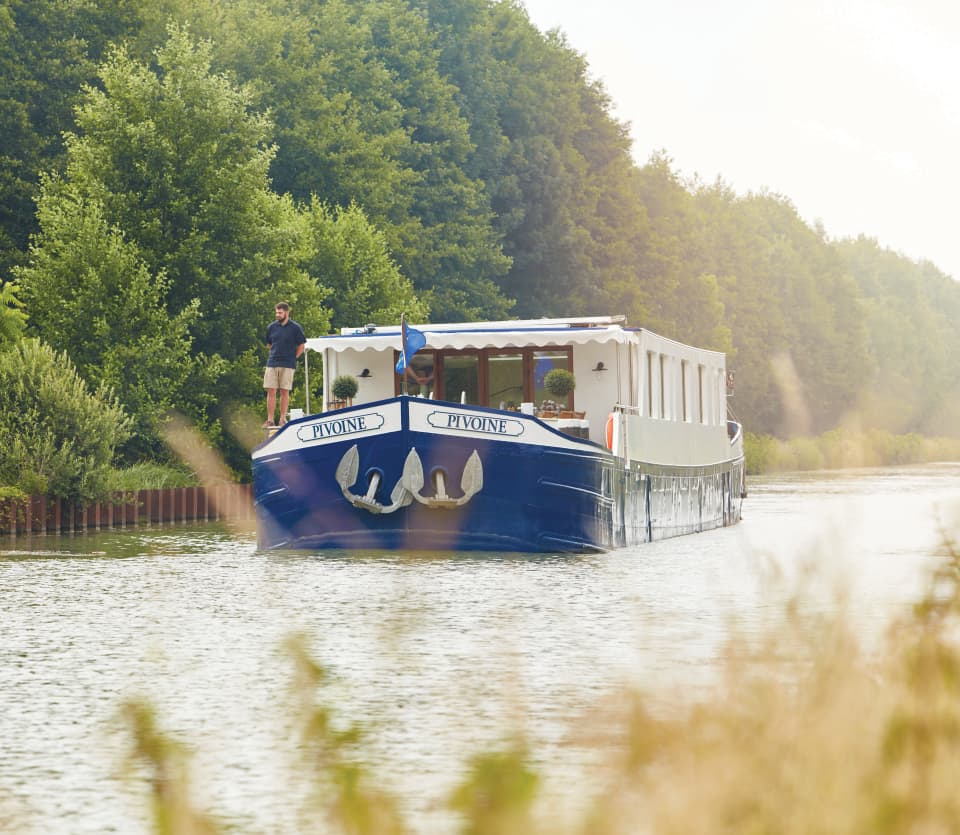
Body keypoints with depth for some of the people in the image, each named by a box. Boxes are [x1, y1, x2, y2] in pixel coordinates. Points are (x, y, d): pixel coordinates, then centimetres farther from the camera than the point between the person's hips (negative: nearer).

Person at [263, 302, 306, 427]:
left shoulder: (295, 328, -1)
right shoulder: (271, 327, 8)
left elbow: (301, 346, 5)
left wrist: (293, 358, 1)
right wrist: (276, 354, 12)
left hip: (287, 365, -3)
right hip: (272, 363, 3)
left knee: (284, 392, 1)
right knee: (271, 391, -1)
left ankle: (283, 419, 7)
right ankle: (270, 420, 1)